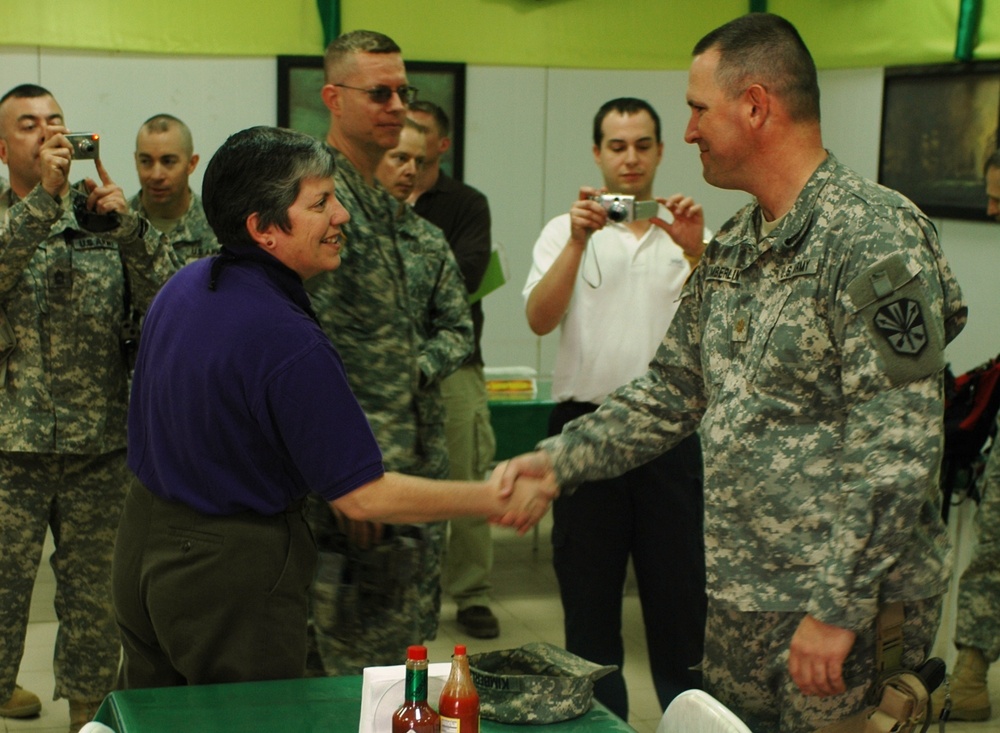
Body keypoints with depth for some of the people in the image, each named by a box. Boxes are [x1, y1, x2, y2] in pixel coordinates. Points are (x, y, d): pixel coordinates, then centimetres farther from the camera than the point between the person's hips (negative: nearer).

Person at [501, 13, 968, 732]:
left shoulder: (874, 235, -17)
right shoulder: (731, 248, 10)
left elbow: (898, 447, -22)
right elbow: (671, 392, 17)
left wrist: (837, 607, -23)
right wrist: (558, 459, 7)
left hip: (851, 607, -8)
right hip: (740, 597, 8)